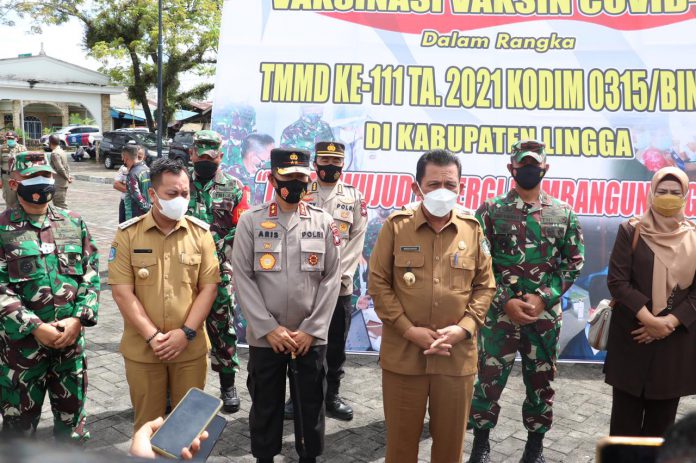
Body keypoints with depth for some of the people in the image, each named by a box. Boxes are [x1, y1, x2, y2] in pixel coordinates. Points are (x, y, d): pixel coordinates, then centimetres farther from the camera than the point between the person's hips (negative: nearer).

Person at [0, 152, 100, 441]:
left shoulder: (74, 224, 4)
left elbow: (91, 274, 2)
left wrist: (78, 319, -10)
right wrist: (35, 327, -17)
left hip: (71, 337, 3)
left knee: (72, 411, 18)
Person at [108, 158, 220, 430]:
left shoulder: (201, 232, 0)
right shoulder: (128, 234, -4)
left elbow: (209, 287, -2)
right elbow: (122, 292, -7)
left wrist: (186, 332, -12)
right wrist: (152, 336, -13)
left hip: (191, 348, 1)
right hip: (142, 349, -1)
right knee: (147, 422, 13)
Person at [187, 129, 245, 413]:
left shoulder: (233, 187, 4)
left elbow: (241, 229, 0)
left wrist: (220, 251, -10)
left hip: (220, 271, -1)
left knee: (222, 325, 5)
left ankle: (228, 385, 18)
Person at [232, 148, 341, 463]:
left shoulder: (323, 222, 1)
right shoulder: (250, 221, -2)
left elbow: (331, 278, -1)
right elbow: (243, 278, -5)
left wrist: (311, 329, -8)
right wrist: (268, 328, -11)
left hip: (311, 337, 1)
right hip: (264, 337, 0)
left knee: (311, 404, 13)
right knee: (265, 405, 13)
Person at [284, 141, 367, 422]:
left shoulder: (355, 198, 6)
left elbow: (356, 241, 0)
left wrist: (339, 276, -9)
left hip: (340, 287, 1)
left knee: (336, 346, 9)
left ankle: (331, 397, 23)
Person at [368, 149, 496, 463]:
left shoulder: (473, 229, 2)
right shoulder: (396, 225, -3)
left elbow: (485, 286, 5)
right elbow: (378, 283, -4)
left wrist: (464, 327, -10)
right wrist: (408, 330, -12)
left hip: (457, 355, 1)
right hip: (402, 354, -1)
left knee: (450, 438, 16)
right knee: (401, 437, 13)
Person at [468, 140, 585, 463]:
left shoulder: (564, 213, 4)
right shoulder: (491, 211, -2)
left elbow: (574, 262, 3)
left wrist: (543, 298, -10)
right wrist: (505, 302, -14)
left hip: (546, 314, 2)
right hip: (500, 312, -2)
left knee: (541, 381, 13)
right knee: (490, 379, 5)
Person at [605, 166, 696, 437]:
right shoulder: (631, 231, -1)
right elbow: (617, 281, -7)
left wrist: (669, 322, -11)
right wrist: (648, 318, -16)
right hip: (632, 335, -2)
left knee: (663, 415, 9)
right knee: (626, 412, 4)